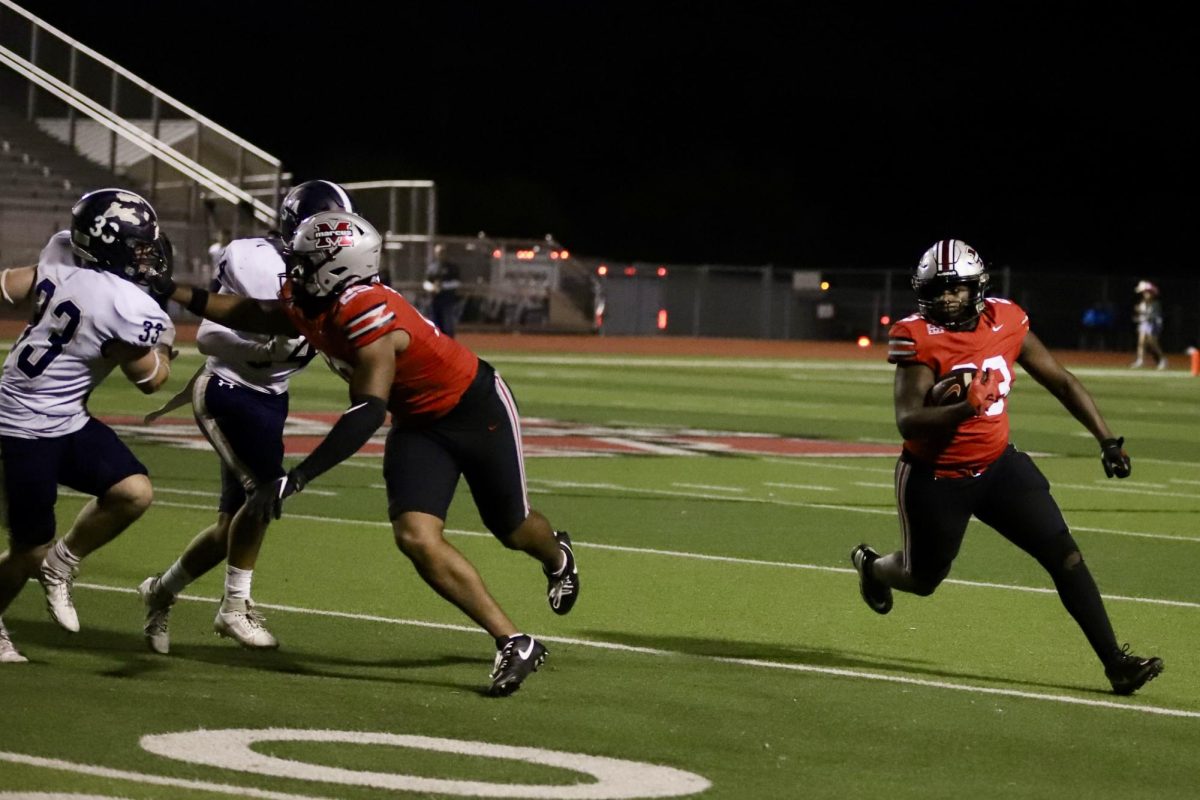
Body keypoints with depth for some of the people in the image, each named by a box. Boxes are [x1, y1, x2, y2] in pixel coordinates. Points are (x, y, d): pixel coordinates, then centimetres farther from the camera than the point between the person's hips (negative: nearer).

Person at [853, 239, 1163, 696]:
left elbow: (1061, 382, 5)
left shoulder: (1005, 323, -6)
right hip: (935, 478, -3)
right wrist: (963, 409, -43)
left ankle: (1114, 662, -5)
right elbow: (907, 420, -27)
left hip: (997, 465, 3)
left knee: (1064, 556, -7)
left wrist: (1107, 440, 2)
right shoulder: (920, 339, -19)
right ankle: (872, 566, 51)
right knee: (924, 579, 15)